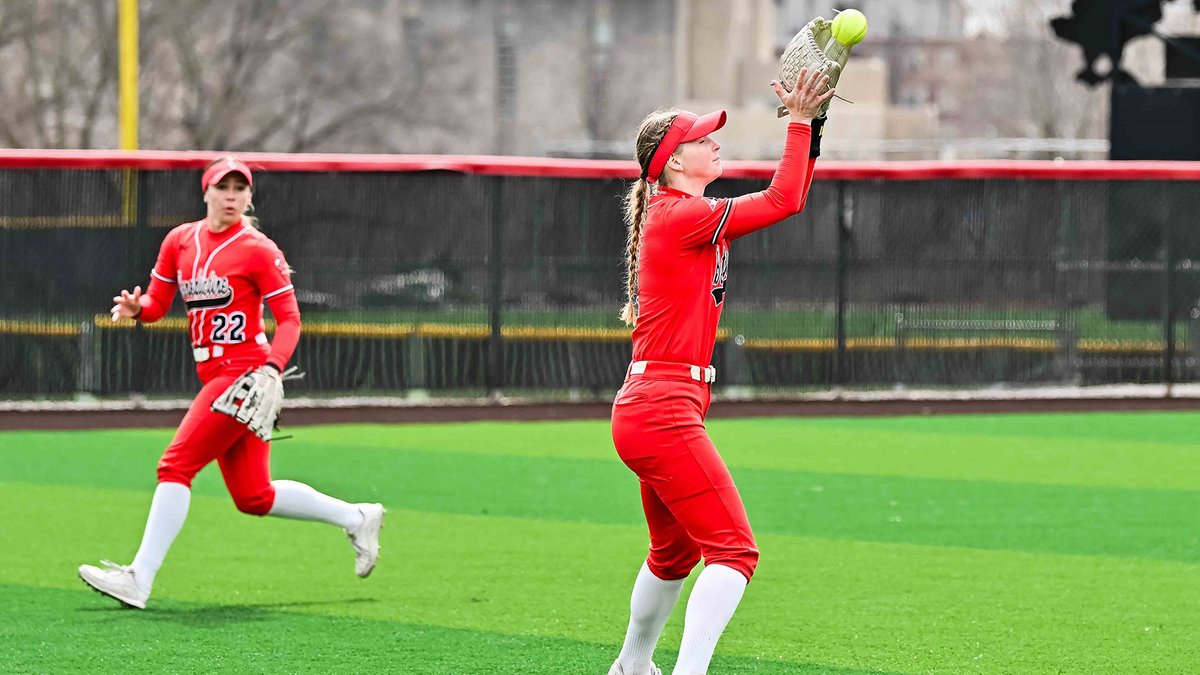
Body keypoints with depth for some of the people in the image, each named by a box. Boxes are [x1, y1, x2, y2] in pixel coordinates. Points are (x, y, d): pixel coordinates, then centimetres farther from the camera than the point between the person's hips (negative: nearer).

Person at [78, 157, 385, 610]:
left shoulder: (258, 249, -7)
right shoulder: (180, 241, 11)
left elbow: (289, 319, -7)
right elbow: (157, 304, 13)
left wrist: (272, 368, -23)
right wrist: (137, 308, -11)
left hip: (244, 375, -7)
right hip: (214, 376, 8)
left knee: (177, 466, -14)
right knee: (254, 497, 11)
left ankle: (139, 579, -15)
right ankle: (356, 519, 27)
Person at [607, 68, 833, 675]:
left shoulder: (691, 214, 16)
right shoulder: (679, 214, -12)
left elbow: (788, 199, 20)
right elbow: (783, 201, -14)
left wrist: (810, 125, 10)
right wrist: (798, 123, -8)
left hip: (646, 413, 10)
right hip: (663, 412, -10)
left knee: (674, 552, 26)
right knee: (734, 551, -14)